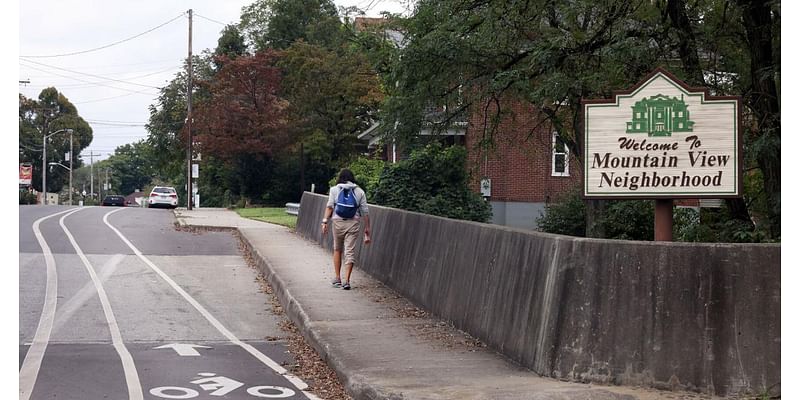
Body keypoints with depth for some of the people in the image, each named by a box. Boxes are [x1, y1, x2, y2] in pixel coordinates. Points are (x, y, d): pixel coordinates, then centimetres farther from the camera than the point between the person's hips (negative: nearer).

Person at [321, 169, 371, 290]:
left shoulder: (334, 189, 9)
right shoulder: (360, 191, 12)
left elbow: (330, 206, -5)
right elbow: (365, 212, 8)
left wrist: (325, 222, -9)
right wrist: (367, 231, 10)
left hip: (338, 221, 0)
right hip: (354, 222, 0)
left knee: (337, 249, 16)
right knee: (350, 251, 1)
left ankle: (337, 279, 17)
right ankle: (346, 280, -7)